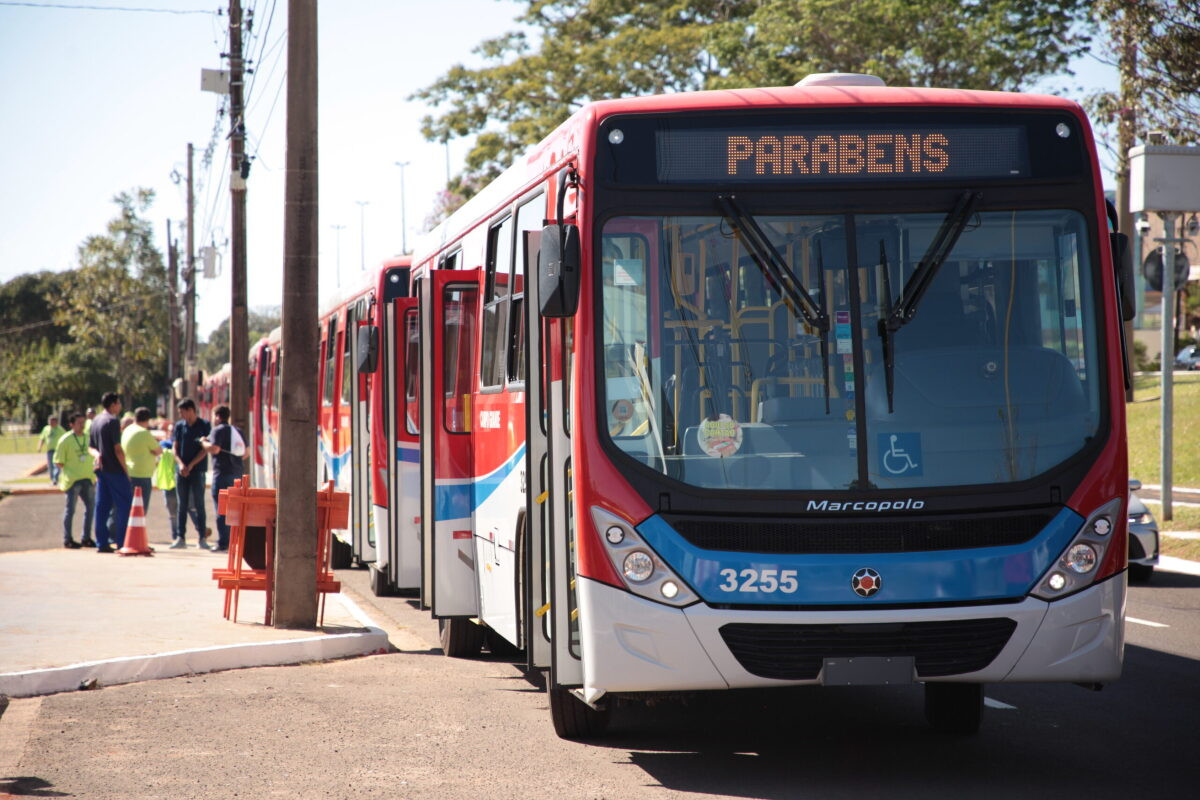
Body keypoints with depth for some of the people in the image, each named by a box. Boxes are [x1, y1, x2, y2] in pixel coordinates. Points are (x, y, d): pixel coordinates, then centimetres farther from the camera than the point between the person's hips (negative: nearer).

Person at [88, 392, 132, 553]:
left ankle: (102, 543, 6)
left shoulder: (95, 421, 15)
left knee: (102, 506, 7)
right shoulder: (113, 421, -12)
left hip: (101, 469, 8)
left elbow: (91, 446, 19)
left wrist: (97, 454, -2)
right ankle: (122, 542, -4)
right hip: (114, 469, -8)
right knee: (124, 504, -2)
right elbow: (117, 449, -17)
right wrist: (125, 469, -10)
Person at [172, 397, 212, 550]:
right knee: (182, 505, 4)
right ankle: (180, 538, 6)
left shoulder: (204, 426, -1)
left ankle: (202, 538, 0)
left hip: (198, 470, -3)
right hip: (181, 471, 3)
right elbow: (175, 448, 7)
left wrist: (191, 465, -11)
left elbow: (205, 450, -5)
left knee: (198, 504, -3)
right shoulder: (179, 426, 10)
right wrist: (180, 464, -10)